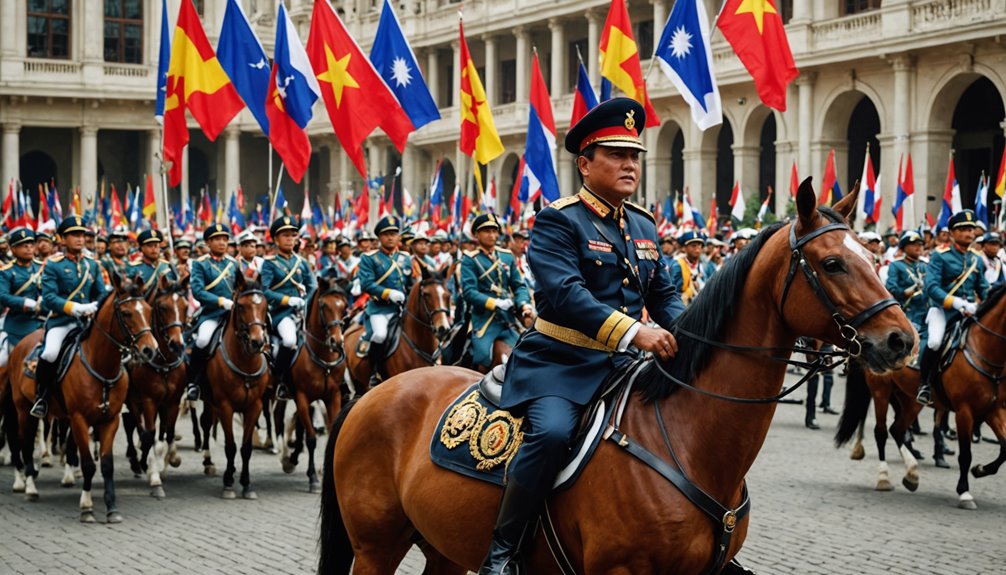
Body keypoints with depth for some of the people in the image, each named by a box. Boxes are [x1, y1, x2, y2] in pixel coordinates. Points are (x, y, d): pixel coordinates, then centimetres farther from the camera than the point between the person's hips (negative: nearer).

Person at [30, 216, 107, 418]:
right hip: (61, 320, -5)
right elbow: (49, 297, -9)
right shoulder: (53, 265, 1)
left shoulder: (92, 265, 14)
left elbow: (103, 295, 12)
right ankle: (41, 397, -9)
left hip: (88, 320, 5)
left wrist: (94, 308, -11)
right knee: (50, 353, -30)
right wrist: (75, 308, -21)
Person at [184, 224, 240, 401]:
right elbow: (197, 291, -9)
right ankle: (193, 382, -14)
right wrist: (223, 301, -18)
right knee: (203, 340, -33)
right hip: (211, 314, -4)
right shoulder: (200, 264, 3)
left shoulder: (234, 263, 17)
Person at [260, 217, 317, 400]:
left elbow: (313, 288, 15)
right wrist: (288, 300, -16)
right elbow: (264, 291, -8)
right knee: (290, 340, -34)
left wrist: (305, 303, -5)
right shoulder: (270, 263, 3)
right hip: (280, 312, -5)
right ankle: (279, 380, -14)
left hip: (303, 311, 5)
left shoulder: (302, 262, 17)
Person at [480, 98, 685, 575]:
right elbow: (565, 293, -23)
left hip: (621, 366, 7)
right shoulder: (558, 221, -8)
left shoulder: (644, 226, 15)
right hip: (559, 365, -7)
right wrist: (634, 332, -34)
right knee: (552, 432, -33)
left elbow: (664, 295, 18)